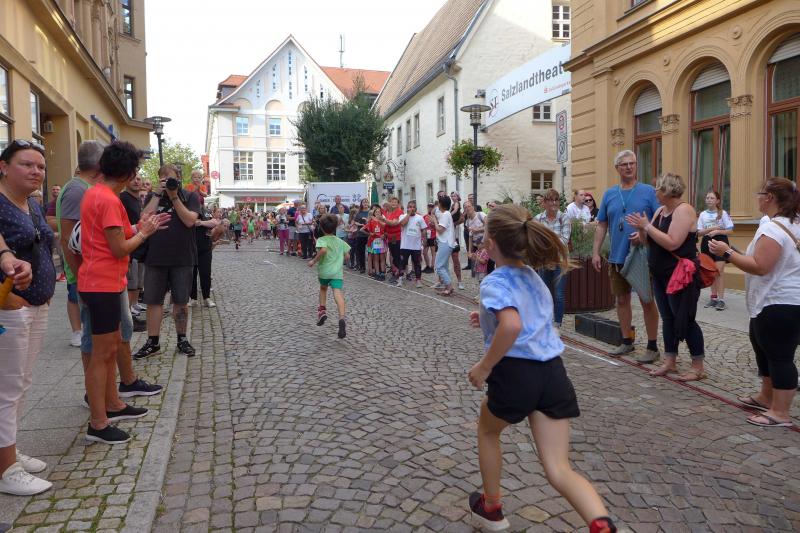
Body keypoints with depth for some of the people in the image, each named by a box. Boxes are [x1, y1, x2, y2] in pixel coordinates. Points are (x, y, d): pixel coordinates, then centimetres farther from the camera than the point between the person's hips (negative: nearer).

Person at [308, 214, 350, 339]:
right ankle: (341, 318, -32)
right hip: (337, 272, 1)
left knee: (323, 288, 30)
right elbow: (347, 257, 12)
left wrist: (314, 261, -14)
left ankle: (322, 310, 21)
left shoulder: (321, 240, -3)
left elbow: (323, 250, -25)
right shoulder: (340, 241, 12)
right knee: (338, 294, -13)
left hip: (324, 270, -1)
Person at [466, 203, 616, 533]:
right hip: (553, 372, 6)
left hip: (517, 373, -6)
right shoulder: (533, 276, 16)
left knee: (487, 431, 27)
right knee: (559, 470, 6)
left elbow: (513, 326, -28)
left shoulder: (494, 282, -9)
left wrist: (484, 367, -17)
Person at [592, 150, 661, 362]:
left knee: (647, 301, 2)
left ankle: (652, 347, 12)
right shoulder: (609, 194, 8)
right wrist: (595, 252, 5)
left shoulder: (648, 191, -2)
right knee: (622, 299, 12)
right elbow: (601, 225, 10)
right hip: (617, 257, 4)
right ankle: (627, 342, 26)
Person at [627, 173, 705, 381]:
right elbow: (650, 240, 12)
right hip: (660, 275, 9)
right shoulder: (660, 210, 10)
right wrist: (641, 229, -8)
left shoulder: (684, 210, -16)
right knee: (668, 319, 13)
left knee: (685, 320, -3)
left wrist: (647, 226, -21)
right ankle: (669, 362, 22)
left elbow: (672, 243, -26)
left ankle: (698, 367, 9)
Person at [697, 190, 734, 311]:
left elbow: (730, 230, -4)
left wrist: (717, 231, -17)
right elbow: (699, 233, 2)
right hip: (707, 242, 4)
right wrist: (710, 229, -14)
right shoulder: (703, 214, 5)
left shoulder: (723, 213, -2)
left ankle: (721, 299, -7)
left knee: (719, 271, -10)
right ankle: (713, 297, 16)